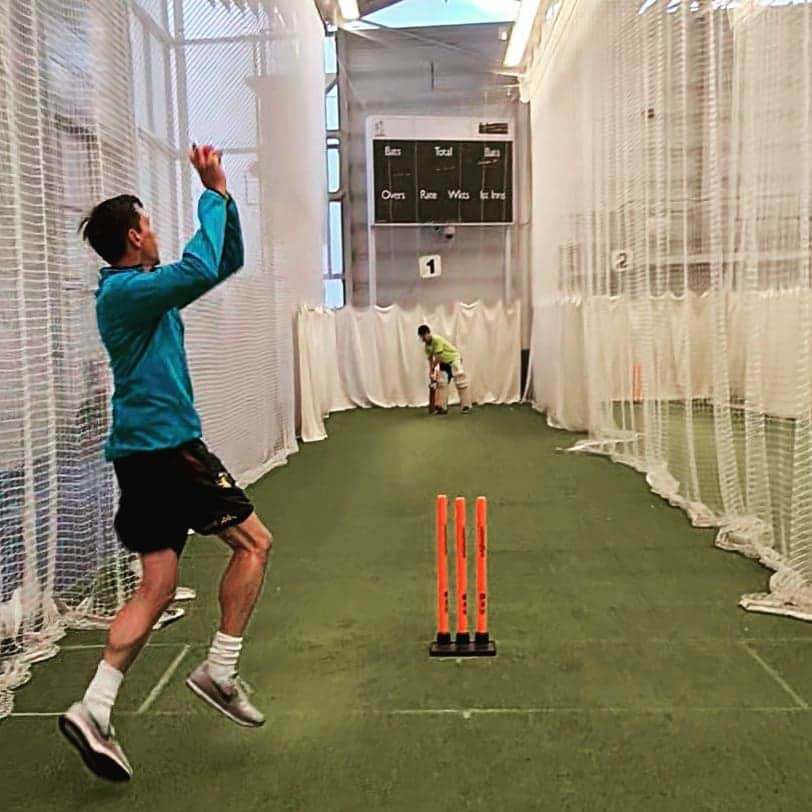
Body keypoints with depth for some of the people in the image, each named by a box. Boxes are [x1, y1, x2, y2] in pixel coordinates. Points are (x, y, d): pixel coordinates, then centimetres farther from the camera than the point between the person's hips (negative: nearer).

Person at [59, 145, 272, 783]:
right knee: (253, 541, 1)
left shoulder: (146, 288, 18)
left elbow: (227, 262, 20)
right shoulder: (126, 291, -11)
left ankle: (95, 710, 9)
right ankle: (220, 671, 6)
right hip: (167, 447, -9)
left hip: (145, 451, 9)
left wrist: (222, 195, 10)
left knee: (157, 587, 8)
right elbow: (201, 270, -28)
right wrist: (212, 197, -15)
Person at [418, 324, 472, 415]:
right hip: (444, 362, 8)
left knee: (460, 382, -11)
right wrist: (431, 373, -1)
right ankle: (442, 407, 5)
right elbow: (430, 359, 4)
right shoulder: (427, 346, -3)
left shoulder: (437, 340, -27)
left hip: (454, 359, -8)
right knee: (441, 383, 2)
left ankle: (466, 406, -10)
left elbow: (438, 357, -27)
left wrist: (433, 368, -16)